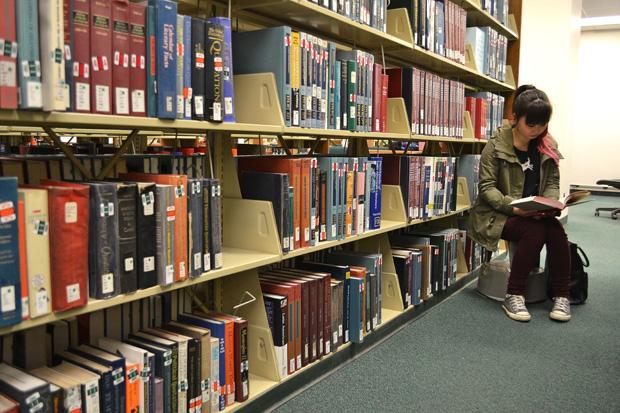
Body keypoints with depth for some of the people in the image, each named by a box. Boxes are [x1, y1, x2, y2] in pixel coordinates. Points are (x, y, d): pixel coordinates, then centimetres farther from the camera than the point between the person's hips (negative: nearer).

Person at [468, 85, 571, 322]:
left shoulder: (547, 147, 5)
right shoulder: (496, 145, -9)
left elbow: (552, 182, 7)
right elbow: (487, 187, -12)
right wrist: (514, 206, -27)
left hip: (534, 213, 4)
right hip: (497, 214, -4)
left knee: (556, 230, -26)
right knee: (535, 232, -30)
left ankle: (562, 296, -13)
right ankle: (514, 296, -19)